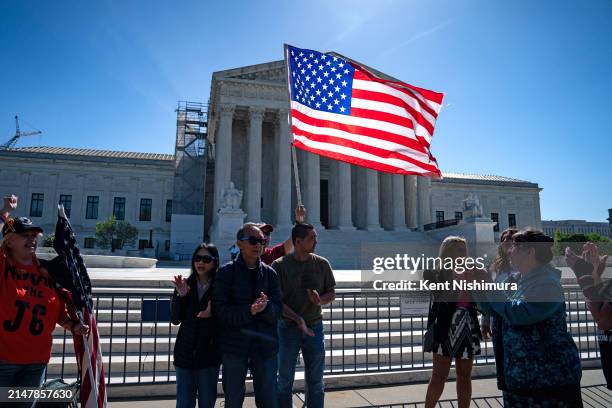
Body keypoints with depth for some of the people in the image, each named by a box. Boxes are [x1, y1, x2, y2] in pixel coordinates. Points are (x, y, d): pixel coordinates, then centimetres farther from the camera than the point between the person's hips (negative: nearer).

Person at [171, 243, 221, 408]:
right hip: (185, 353, 2)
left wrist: (213, 314, -22)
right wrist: (180, 296, -15)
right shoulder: (186, 285, 0)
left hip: (209, 355, -2)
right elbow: (175, 319, -2)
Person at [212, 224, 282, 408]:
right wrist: (249, 311, -24)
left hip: (265, 345, 3)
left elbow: (278, 310, -1)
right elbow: (220, 310, -11)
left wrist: (266, 307, -22)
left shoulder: (269, 273, 5)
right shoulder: (226, 272, -3)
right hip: (234, 346, -2)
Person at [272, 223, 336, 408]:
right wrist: (297, 319, -19)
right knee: (285, 381, 10)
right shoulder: (279, 265, -7)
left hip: (314, 326, 2)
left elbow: (332, 293, 8)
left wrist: (321, 301, -14)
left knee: (315, 381, 12)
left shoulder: (322, 264, 1)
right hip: (288, 328, -2)